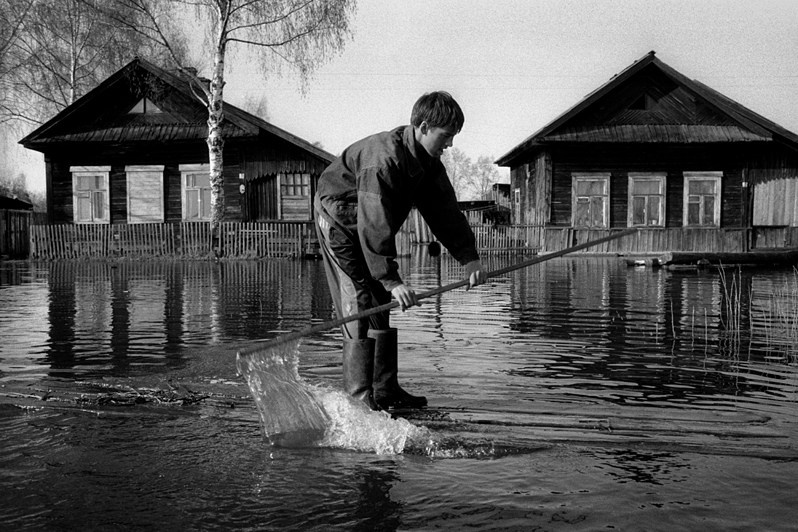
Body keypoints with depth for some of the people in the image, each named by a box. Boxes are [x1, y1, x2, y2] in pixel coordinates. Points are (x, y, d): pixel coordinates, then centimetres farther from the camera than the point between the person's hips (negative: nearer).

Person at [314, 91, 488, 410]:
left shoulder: (427, 162, -3)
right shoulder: (382, 158, -32)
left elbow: (444, 209, -3)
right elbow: (374, 223, -37)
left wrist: (468, 256, -14)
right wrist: (392, 280, -41)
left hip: (373, 225, 9)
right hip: (341, 219, -9)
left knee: (381, 305, 7)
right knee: (360, 305, -15)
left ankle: (385, 391, 12)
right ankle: (360, 396, -10)